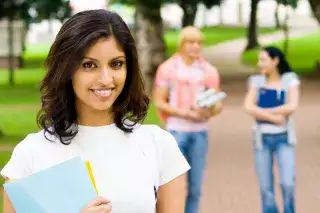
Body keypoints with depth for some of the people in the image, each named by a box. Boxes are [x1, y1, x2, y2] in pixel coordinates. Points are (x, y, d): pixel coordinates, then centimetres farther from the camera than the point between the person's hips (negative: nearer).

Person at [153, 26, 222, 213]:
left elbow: (218, 104, 7)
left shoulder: (209, 71, 7)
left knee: (195, 185, 7)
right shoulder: (168, 68, -1)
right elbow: (159, 102, -3)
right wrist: (185, 113, -16)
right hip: (176, 131, -3)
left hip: (200, 132, 3)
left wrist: (209, 112, -17)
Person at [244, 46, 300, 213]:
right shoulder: (256, 81, 4)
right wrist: (274, 117, -15)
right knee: (266, 188, 2)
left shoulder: (290, 79, 0)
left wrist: (262, 112, -10)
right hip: (262, 138, 2)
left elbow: (291, 107, -14)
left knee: (288, 184, -13)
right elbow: (249, 108, -8)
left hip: (284, 138, -2)